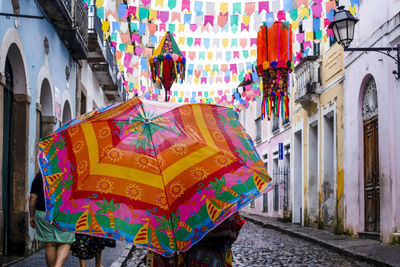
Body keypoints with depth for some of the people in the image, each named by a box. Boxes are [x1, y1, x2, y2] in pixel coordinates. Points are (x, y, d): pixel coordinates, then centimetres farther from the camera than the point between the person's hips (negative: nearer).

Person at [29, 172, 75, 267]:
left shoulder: (40, 175, 7)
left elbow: (33, 197, 6)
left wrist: (31, 216, 13)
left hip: (43, 213, 2)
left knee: (50, 245, 9)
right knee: (65, 243, 4)